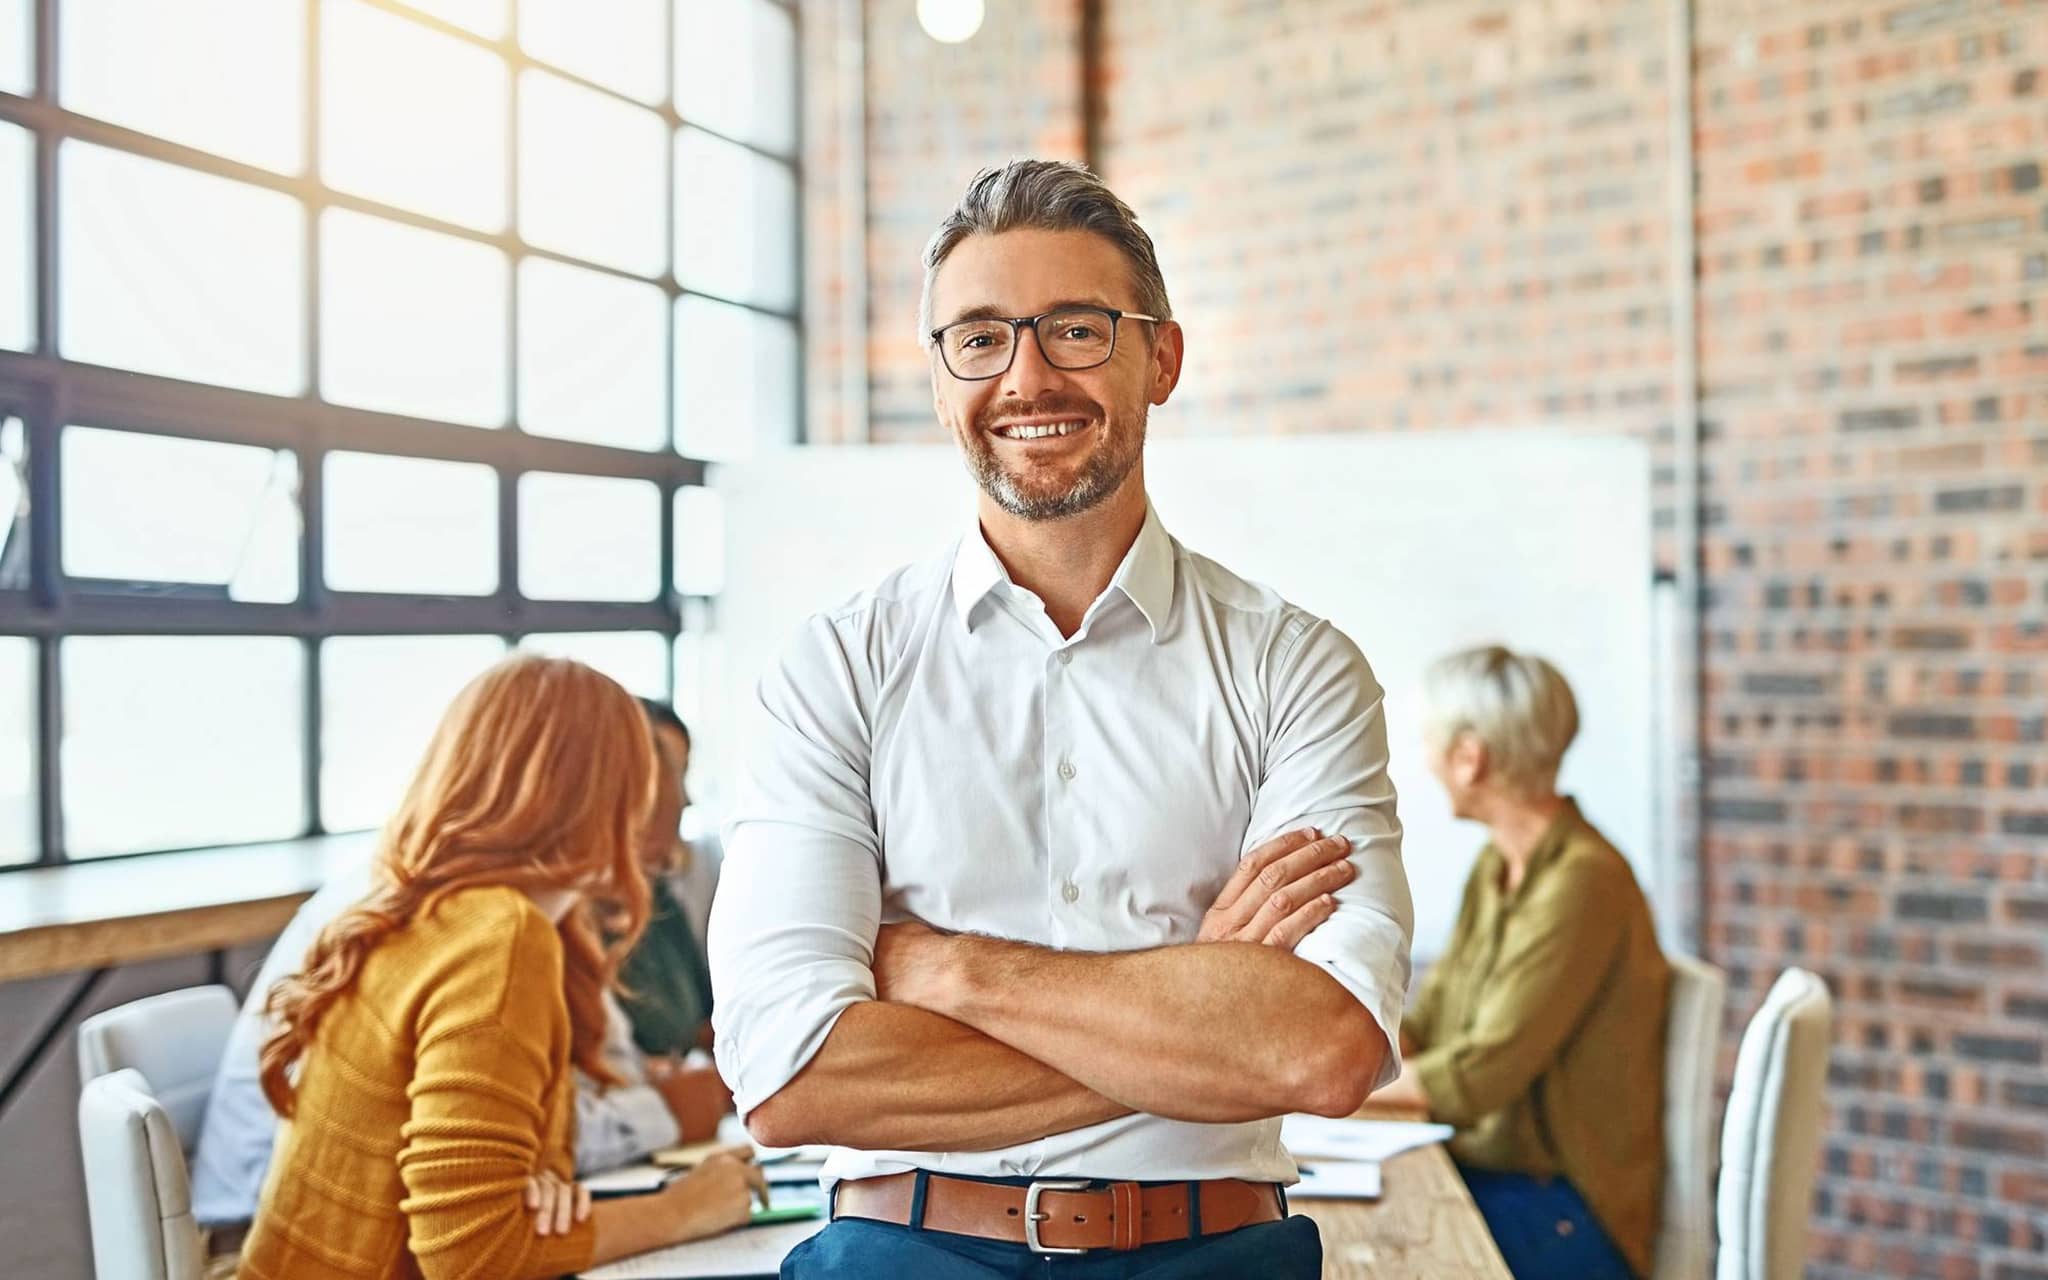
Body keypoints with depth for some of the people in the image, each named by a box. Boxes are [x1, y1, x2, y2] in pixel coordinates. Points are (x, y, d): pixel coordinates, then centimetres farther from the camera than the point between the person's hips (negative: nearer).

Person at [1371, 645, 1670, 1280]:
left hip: (1561, 1219, -8)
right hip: (1476, 1174, 8)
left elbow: (1477, 1079, -21)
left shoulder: (1583, 883, -20)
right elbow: (1428, 1023, 13)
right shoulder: (1496, 867, 10)